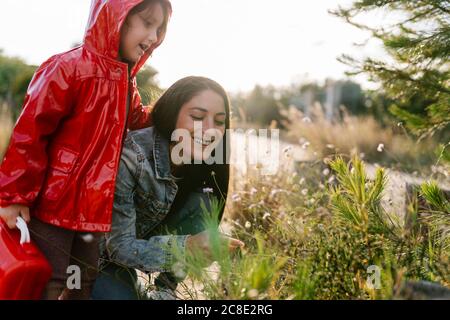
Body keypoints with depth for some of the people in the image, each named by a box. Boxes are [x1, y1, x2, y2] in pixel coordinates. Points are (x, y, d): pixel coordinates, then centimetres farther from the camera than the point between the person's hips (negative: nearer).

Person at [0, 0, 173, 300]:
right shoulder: (69, 67, -17)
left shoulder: (127, 83, 10)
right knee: (48, 285, 1)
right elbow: (29, 133, -18)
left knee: (85, 285, 18)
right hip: (52, 205, -8)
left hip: (93, 209, 8)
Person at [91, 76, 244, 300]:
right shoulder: (131, 157, -31)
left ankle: (165, 290, -5)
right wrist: (187, 247, -43)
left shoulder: (202, 164, -14)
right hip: (98, 258, -5)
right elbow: (119, 247, -30)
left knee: (200, 204, -17)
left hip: (139, 240, 5)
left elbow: (199, 237, -5)